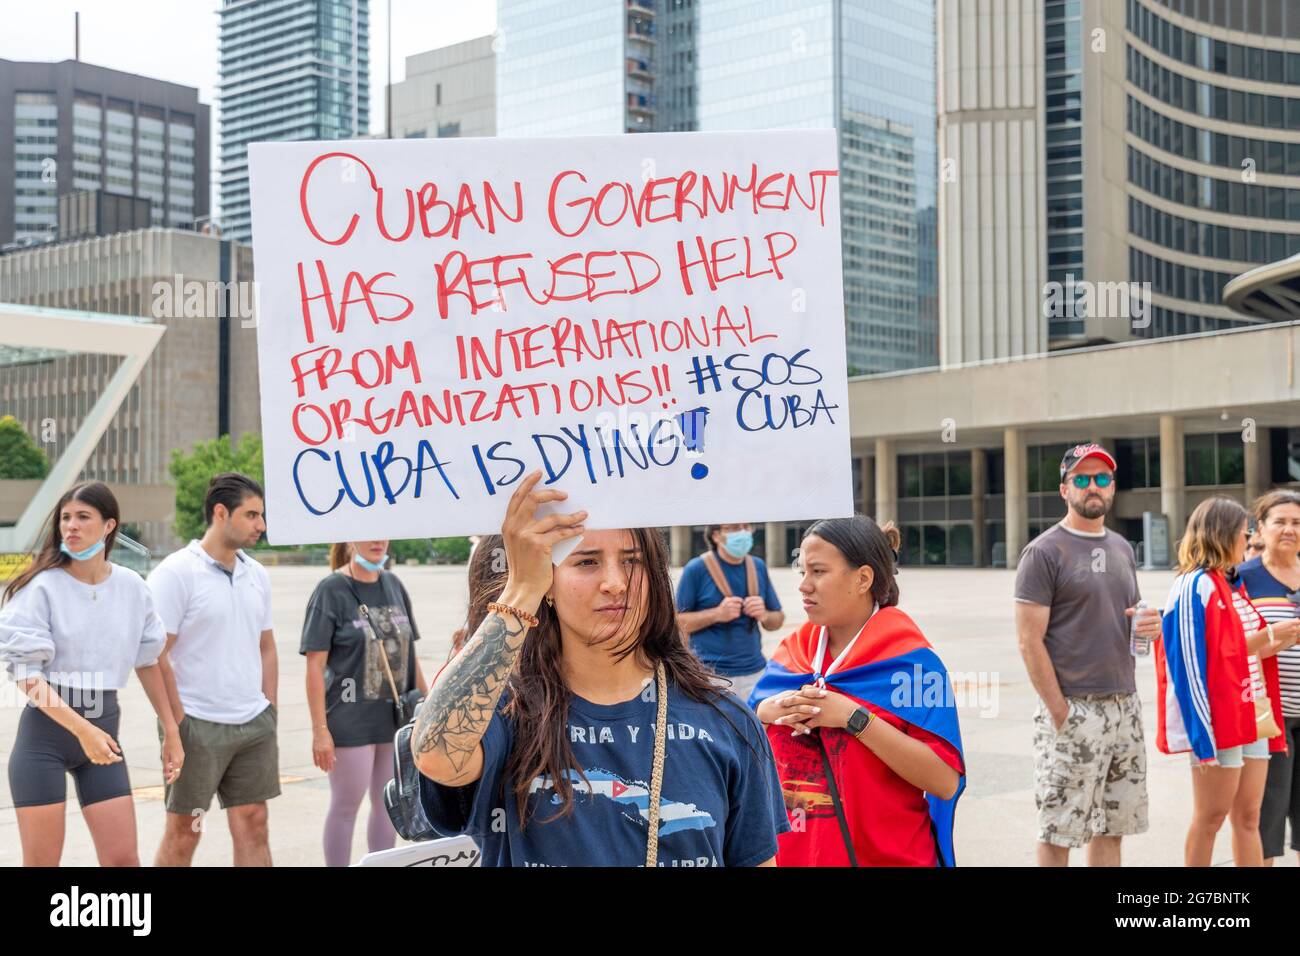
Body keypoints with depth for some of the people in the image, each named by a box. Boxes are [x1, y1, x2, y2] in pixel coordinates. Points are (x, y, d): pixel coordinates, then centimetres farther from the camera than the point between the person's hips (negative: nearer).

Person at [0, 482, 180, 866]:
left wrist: (171, 732, 15)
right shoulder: (43, 587, -9)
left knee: (124, 858, 2)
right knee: (42, 860, 1)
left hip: (103, 729, 3)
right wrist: (81, 729, -23)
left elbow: (147, 661, 13)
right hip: (45, 735, -3)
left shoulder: (131, 586, 2)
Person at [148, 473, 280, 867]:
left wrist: (269, 713, 12)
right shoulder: (176, 572, -11)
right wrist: (177, 724, -14)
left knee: (253, 823, 8)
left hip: (253, 724, 6)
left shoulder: (256, 574, 11)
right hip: (198, 726, -6)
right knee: (183, 829, 3)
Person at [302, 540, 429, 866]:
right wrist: (320, 729, -14)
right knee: (346, 806, 4)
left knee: (388, 803, 13)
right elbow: (315, 664, -11)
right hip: (351, 720, -5)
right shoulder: (331, 590, -9)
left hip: (397, 717, 5)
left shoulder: (393, 585, 7)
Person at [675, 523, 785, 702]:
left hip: (755, 673, 4)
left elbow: (778, 620, 17)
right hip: (710, 674, -4)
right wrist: (716, 614, -17)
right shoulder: (696, 568, -4)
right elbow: (677, 622, -4)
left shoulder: (758, 566, 10)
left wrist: (764, 615, -5)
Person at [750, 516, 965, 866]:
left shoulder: (908, 661, -13)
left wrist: (854, 718, -24)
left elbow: (945, 781, -20)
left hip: (885, 856, -4)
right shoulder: (791, 653, 1)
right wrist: (766, 712, -14)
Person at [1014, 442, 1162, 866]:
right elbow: (1030, 641, -12)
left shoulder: (1122, 549, 14)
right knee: (1058, 832, -1)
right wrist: (1059, 711, -15)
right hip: (1073, 709, -7)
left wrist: (1149, 622, 0)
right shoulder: (1044, 552, -8)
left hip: (1125, 705, 7)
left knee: (1111, 827, 11)